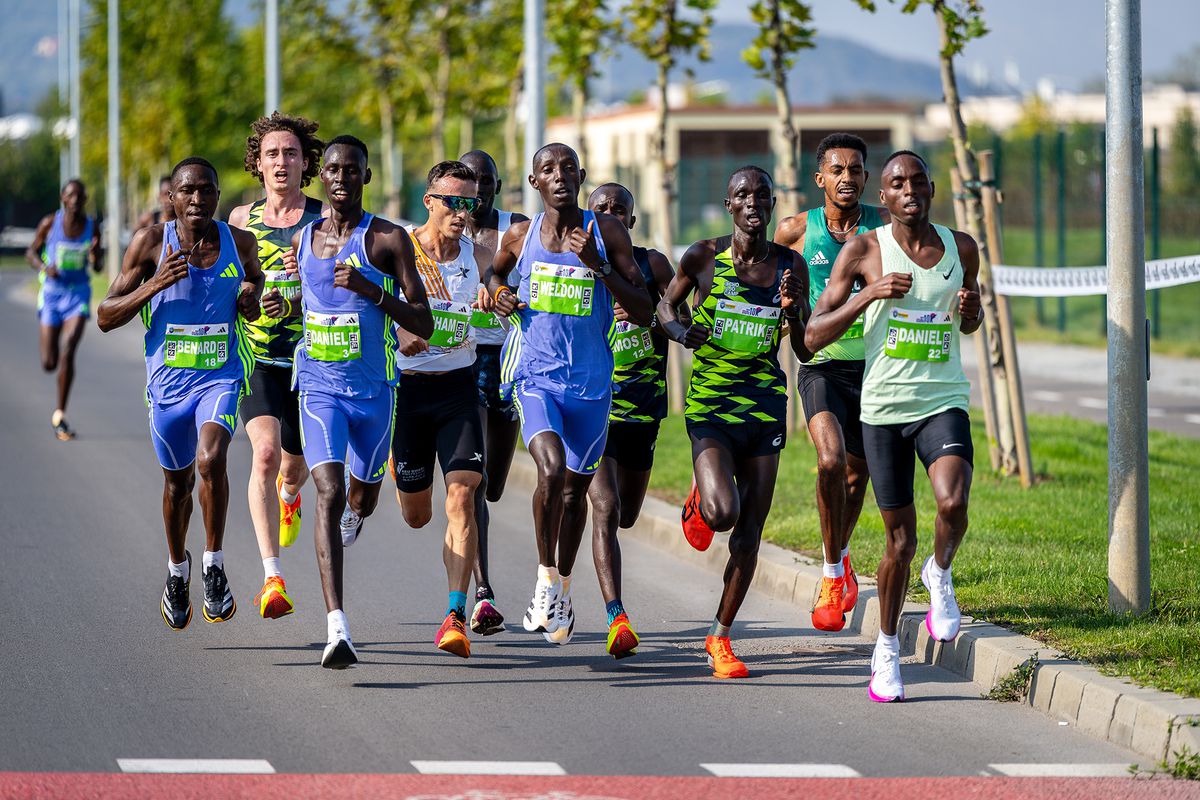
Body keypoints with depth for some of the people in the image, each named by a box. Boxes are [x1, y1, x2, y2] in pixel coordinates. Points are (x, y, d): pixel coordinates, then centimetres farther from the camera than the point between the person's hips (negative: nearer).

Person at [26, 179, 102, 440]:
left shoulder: (92, 227, -2)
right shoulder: (50, 223, -5)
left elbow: (98, 268, 6)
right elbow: (31, 253, 5)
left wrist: (94, 257, -17)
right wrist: (44, 268, -16)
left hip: (78, 294, 0)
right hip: (51, 292, 0)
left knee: (68, 353, -18)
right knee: (49, 364, 0)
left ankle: (60, 416, -9)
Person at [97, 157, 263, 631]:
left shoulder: (239, 243, -4)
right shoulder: (151, 244, -9)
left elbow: (255, 278, 20)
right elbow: (105, 317, -8)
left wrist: (252, 298, -5)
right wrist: (155, 284, -23)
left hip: (221, 376, -1)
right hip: (168, 381, 1)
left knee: (211, 460, -26)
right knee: (178, 481, 15)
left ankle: (214, 566, -11)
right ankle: (177, 570, 42)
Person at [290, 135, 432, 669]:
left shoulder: (388, 239, -5)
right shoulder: (302, 239, 6)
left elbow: (424, 324, -9)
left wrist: (372, 290, -20)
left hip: (374, 389, 0)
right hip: (319, 387, 0)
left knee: (364, 494, 18)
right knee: (329, 493, -19)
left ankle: (353, 515, 61)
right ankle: (337, 629, -27)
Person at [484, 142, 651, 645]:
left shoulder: (606, 232, -2)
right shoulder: (520, 237, 4)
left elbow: (643, 314, -5)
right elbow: (495, 271, 28)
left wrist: (599, 266, -17)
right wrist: (497, 293, 5)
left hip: (590, 380, 1)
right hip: (534, 374, -1)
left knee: (575, 488, 13)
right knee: (551, 467, -26)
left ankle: (562, 591, 35)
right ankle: (545, 580, -10)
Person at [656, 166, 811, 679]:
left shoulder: (790, 266, 3)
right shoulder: (704, 258, -3)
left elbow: (805, 352, 6)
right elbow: (665, 303, 15)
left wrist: (793, 311, -13)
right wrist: (678, 330, -7)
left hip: (765, 404, 2)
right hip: (710, 402, -2)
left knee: (750, 531, 2)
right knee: (723, 512, -22)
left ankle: (720, 637, 16)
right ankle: (698, 503, 18)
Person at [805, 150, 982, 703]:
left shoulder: (961, 249, 5)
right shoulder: (864, 251, -4)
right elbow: (813, 336, -6)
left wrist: (969, 312, -2)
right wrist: (870, 294, -19)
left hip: (943, 402, 1)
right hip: (884, 407, -1)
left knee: (952, 502, -28)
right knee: (900, 542, 5)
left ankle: (940, 574, 5)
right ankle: (886, 647, 27)